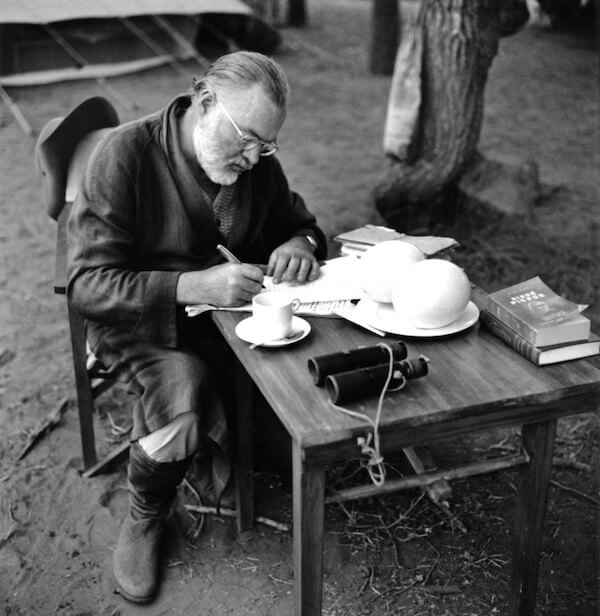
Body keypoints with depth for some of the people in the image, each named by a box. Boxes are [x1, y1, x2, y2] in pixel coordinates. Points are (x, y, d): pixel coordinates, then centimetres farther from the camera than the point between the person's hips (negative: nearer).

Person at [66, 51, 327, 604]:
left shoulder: (257, 162, -2)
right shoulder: (126, 154, -19)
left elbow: (301, 222, 14)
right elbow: (88, 286, -22)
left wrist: (299, 243, -13)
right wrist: (193, 286, -35)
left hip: (229, 313, 5)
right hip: (140, 324, -4)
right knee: (183, 391, -34)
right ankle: (145, 517, -1)